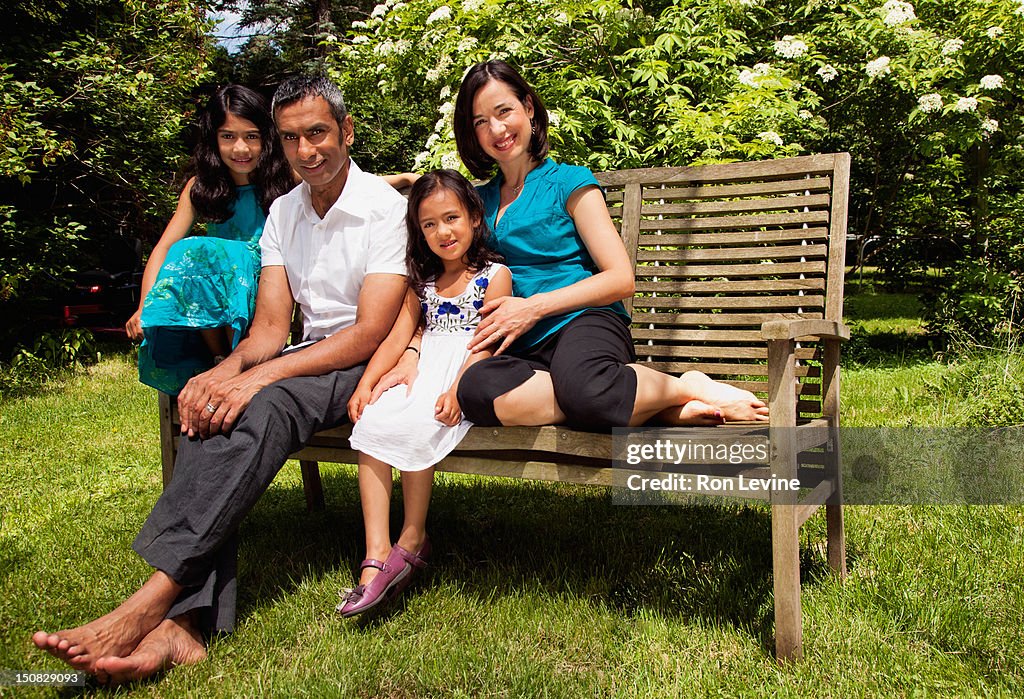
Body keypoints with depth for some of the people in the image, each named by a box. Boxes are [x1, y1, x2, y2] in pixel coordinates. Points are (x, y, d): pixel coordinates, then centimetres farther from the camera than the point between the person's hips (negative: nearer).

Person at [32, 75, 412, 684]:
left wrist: (260, 376, -27)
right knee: (212, 411, -24)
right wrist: (227, 369, -19)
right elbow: (270, 326, 5)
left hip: (366, 364, -6)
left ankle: (149, 604, -36)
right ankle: (184, 623, -34)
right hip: (310, 357, 6)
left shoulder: (387, 208, -10)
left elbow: (370, 333, -19)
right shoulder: (283, 213, 11)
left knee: (257, 410, -33)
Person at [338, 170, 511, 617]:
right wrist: (365, 383, -5)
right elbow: (397, 339, 12)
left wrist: (456, 390, -25)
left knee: (413, 428, -31)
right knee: (371, 423, -23)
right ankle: (376, 557, -26)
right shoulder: (422, 282, 21)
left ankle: (413, 541, -12)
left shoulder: (494, 275, 3)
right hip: (422, 373, 5)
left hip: (469, 377, -5)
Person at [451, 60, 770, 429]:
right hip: (521, 345, 4)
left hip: (584, 321, -4)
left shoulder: (568, 182, 8)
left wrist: (535, 306, -8)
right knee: (476, 388, -37)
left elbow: (621, 279, -1)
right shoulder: (481, 199, 22)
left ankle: (688, 387, -13)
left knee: (580, 384, -43)